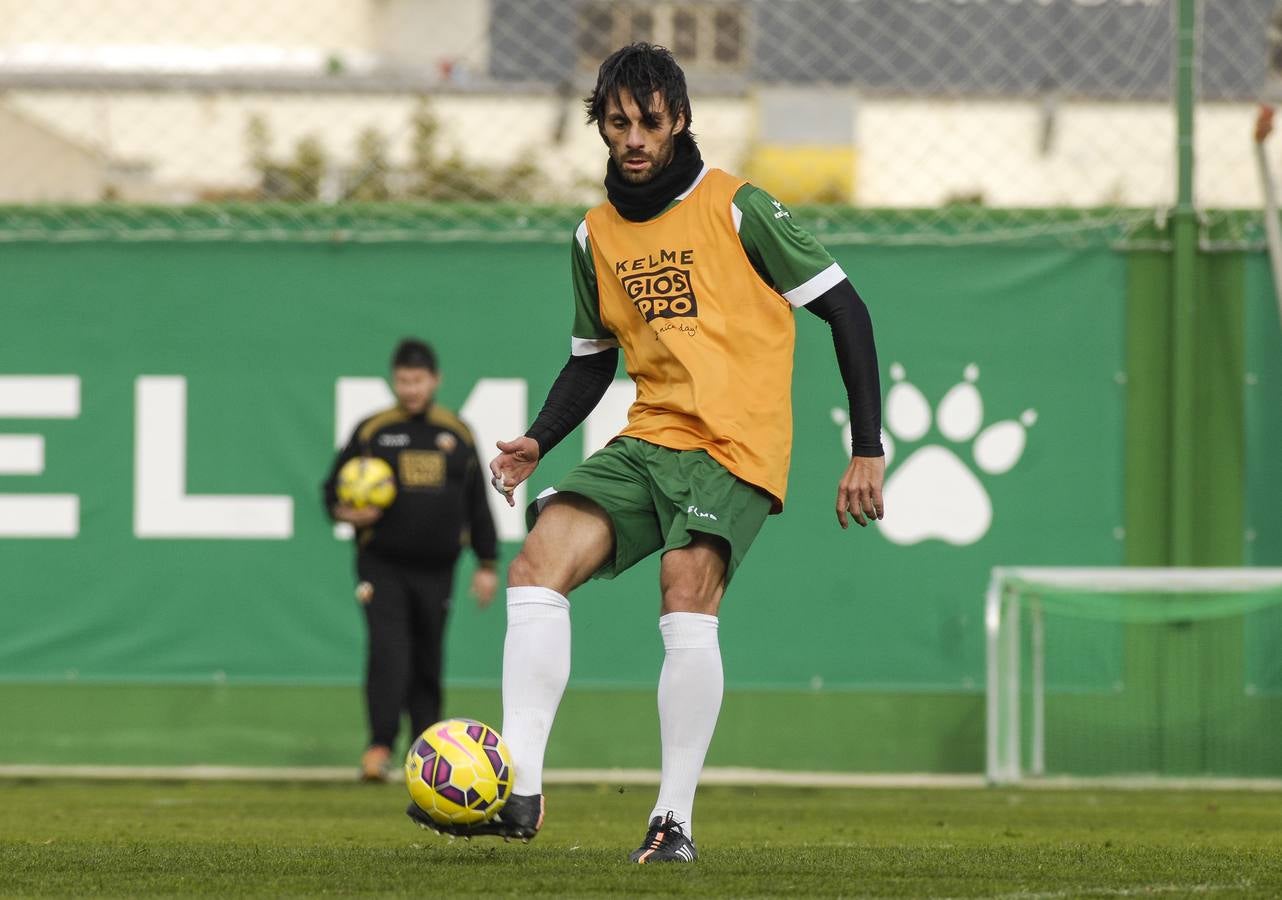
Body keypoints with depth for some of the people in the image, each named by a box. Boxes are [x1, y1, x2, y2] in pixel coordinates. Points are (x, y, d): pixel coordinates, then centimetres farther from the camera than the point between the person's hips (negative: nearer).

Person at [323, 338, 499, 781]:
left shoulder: (458, 435, 10)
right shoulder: (372, 432, 3)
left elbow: (478, 504, 16)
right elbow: (334, 490, 7)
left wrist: (487, 565, 13)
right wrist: (347, 512, -15)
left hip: (435, 570, 3)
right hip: (382, 566, -3)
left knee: (428, 661, 7)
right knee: (388, 651, -18)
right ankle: (380, 745, -22)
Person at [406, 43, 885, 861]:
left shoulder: (737, 209, -4)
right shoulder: (596, 235, 13)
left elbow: (844, 309, -2)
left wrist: (868, 450, -6)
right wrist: (538, 442, 7)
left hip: (737, 446, -5)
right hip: (650, 439, 5)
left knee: (687, 595, -27)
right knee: (540, 563, -16)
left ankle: (675, 818, -19)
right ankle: (518, 788, -18)